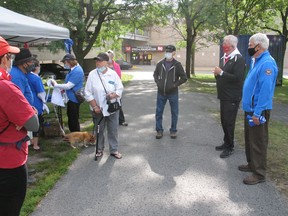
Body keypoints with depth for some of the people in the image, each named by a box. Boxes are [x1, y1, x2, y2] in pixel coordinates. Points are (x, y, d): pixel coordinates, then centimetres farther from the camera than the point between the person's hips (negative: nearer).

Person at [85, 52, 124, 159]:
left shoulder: (113, 74, -3)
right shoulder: (92, 74, -4)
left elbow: (120, 89, 0)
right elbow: (88, 93, -4)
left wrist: (113, 95, -21)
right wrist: (95, 106, -11)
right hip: (98, 109, 0)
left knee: (113, 130, 8)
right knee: (99, 130, 12)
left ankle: (114, 150, 22)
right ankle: (99, 149, 30)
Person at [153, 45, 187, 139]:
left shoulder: (177, 64, -5)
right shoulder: (160, 64, 2)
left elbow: (184, 77, -2)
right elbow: (155, 74, 17)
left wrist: (175, 84, -9)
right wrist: (158, 82, 1)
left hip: (173, 93, -2)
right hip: (161, 93, 2)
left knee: (174, 113, 7)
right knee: (159, 112, 6)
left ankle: (173, 130, 22)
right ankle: (159, 130, 20)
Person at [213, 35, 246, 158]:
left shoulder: (238, 59, -13)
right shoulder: (224, 58, 14)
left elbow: (237, 78, -24)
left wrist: (221, 73, -21)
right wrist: (217, 74, 0)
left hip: (232, 97, -8)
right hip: (224, 96, 9)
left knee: (229, 122, -4)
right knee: (224, 121, 15)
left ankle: (230, 147, 8)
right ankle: (226, 143, 29)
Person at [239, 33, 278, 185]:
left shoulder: (267, 63, -19)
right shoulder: (256, 61, 13)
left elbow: (265, 90, -25)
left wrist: (257, 112, -26)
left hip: (258, 111, -10)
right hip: (250, 108, 10)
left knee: (258, 141, -1)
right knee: (249, 138, 19)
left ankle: (259, 174, 10)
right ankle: (252, 164, 34)